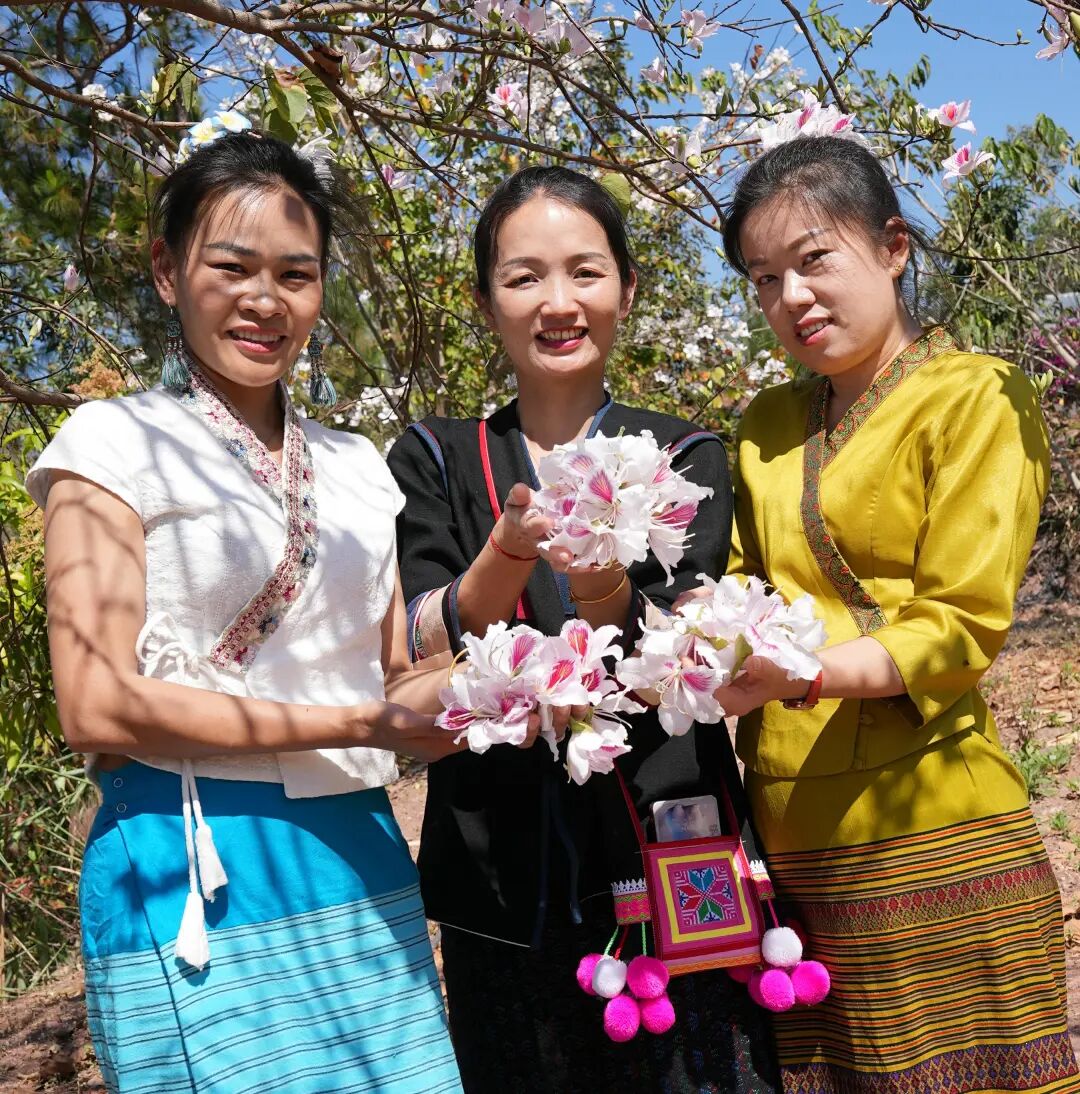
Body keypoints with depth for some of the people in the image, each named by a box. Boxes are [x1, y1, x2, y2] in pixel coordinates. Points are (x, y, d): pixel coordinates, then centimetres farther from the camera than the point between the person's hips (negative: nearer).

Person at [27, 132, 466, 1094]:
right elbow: (97, 709, -13)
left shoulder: (356, 464, 11)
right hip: (199, 882, -5)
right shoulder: (117, 444, -5)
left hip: (360, 863, 5)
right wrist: (364, 723, -17)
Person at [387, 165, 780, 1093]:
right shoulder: (437, 460, 5)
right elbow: (421, 654, -8)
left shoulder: (688, 458, 4)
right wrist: (507, 552, -26)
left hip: (672, 872, 0)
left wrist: (608, 593, -30)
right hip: (503, 896, 1)